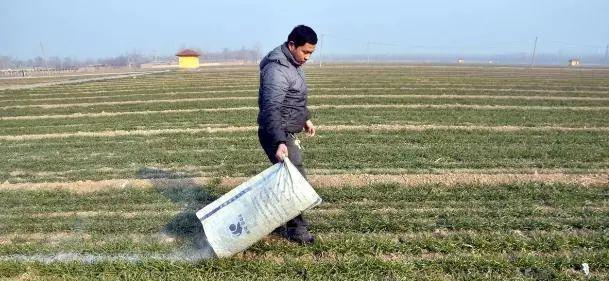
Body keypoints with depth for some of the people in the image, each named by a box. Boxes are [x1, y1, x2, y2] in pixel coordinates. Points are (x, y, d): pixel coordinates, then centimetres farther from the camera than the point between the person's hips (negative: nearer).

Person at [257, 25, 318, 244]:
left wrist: (305, 118, 31)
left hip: (287, 134, 10)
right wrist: (279, 143, -40)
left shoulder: (293, 64, 11)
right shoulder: (277, 69, -22)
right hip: (278, 136, -10)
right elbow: (271, 110, -32)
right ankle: (297, 229, 10)